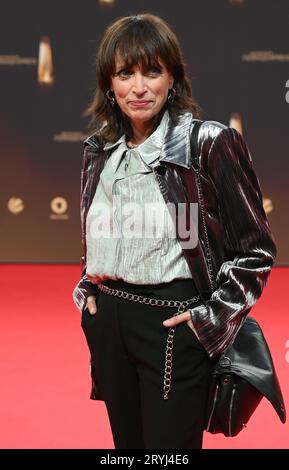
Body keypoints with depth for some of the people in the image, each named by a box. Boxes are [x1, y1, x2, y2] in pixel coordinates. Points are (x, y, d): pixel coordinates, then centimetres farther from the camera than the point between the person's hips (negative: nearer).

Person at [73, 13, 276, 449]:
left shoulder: (211, 144, -11)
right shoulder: (99, 149, 6)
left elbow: (255, 248, -8)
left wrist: (212, 319, -12)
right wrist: (88, 290, 10)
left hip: (175, 326, -6)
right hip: (107, 321, 6)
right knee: (125, 442, 18)